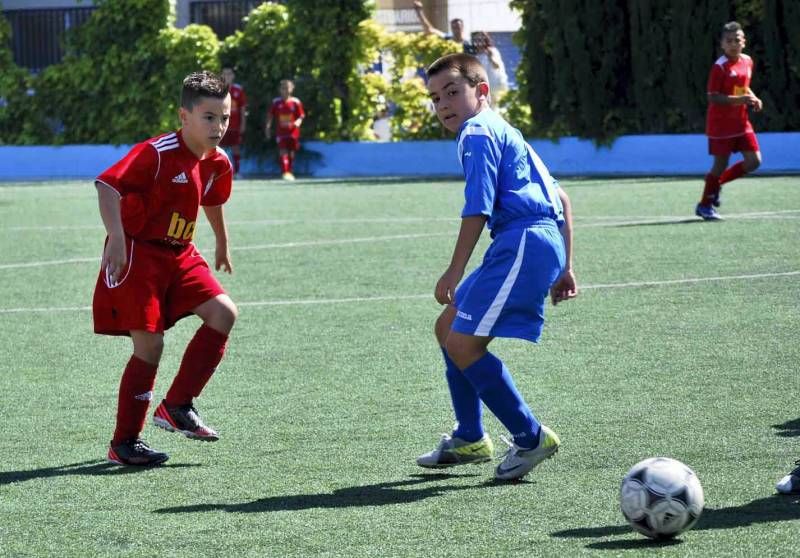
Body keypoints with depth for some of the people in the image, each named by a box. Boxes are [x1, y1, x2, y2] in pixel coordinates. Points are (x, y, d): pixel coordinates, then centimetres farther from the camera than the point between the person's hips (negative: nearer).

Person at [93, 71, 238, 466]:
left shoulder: (217, 163, 4)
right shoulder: (157, 153, -19)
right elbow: (107, 184, -27)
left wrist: (222, 246, 37)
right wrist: (117, 237, -37)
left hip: (179, 256, 7)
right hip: (137, 254, -7)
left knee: (224, 314, -8)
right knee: (149, 345, -10)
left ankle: (176, 407, 1)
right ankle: (124, 444, 1)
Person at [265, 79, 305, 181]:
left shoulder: (296, 102, 1)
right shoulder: (276, 102, 3)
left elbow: (301, 115, 2)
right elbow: (270, 116, 10)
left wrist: (298, 122, -18)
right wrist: (268, 127, 2)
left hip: (293, 132, 1)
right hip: (281, 132, -1)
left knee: (291, 153, 7)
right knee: (283, 152, -14)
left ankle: (290, 172, 21)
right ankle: (284, 172, -18)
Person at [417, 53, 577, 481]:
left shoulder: (477, 133, -4)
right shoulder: (503, 132, 27)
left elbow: (478, 209, -13)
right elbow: (560, 199, 27)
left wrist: (454, 272, -9)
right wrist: (563, 267, 27)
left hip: (524, 242, -11)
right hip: (544, 240, 11)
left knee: (462, 344, -12)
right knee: (448, 326, 17)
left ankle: (530, 437, -7)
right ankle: (470, 439, 24)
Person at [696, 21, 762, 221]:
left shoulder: (747, 62, 6)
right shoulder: (720, 67, -16)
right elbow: (712, 97, -19)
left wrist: (753, 99, 2)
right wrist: (739, 99, -28)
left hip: (741, 122, 7)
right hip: (721, 124, -7)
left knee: (754, 161, 1)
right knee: (721, 164, -2)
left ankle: (717, 182, 20)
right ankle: (705, 205, 13)